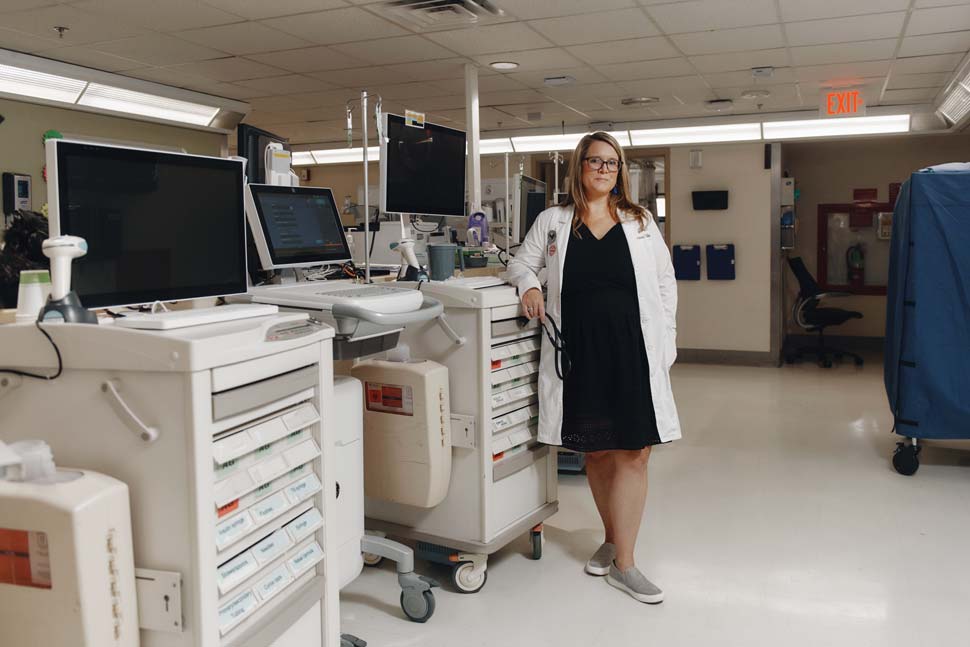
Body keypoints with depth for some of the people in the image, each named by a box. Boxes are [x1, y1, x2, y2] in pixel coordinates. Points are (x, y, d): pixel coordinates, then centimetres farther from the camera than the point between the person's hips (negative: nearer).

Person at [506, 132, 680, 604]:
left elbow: (665, 285, 9)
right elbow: (521, 262, 17)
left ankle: (623, 563, 8)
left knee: (632, 454, -2)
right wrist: (529, 284, -6)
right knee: (596, 451, 10)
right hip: (578, 349, 1)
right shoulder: (552, 221, 7)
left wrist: (665, 344, 3)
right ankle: (612, 540, 31)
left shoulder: (641, 223, 8)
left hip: (632, 348, 0)